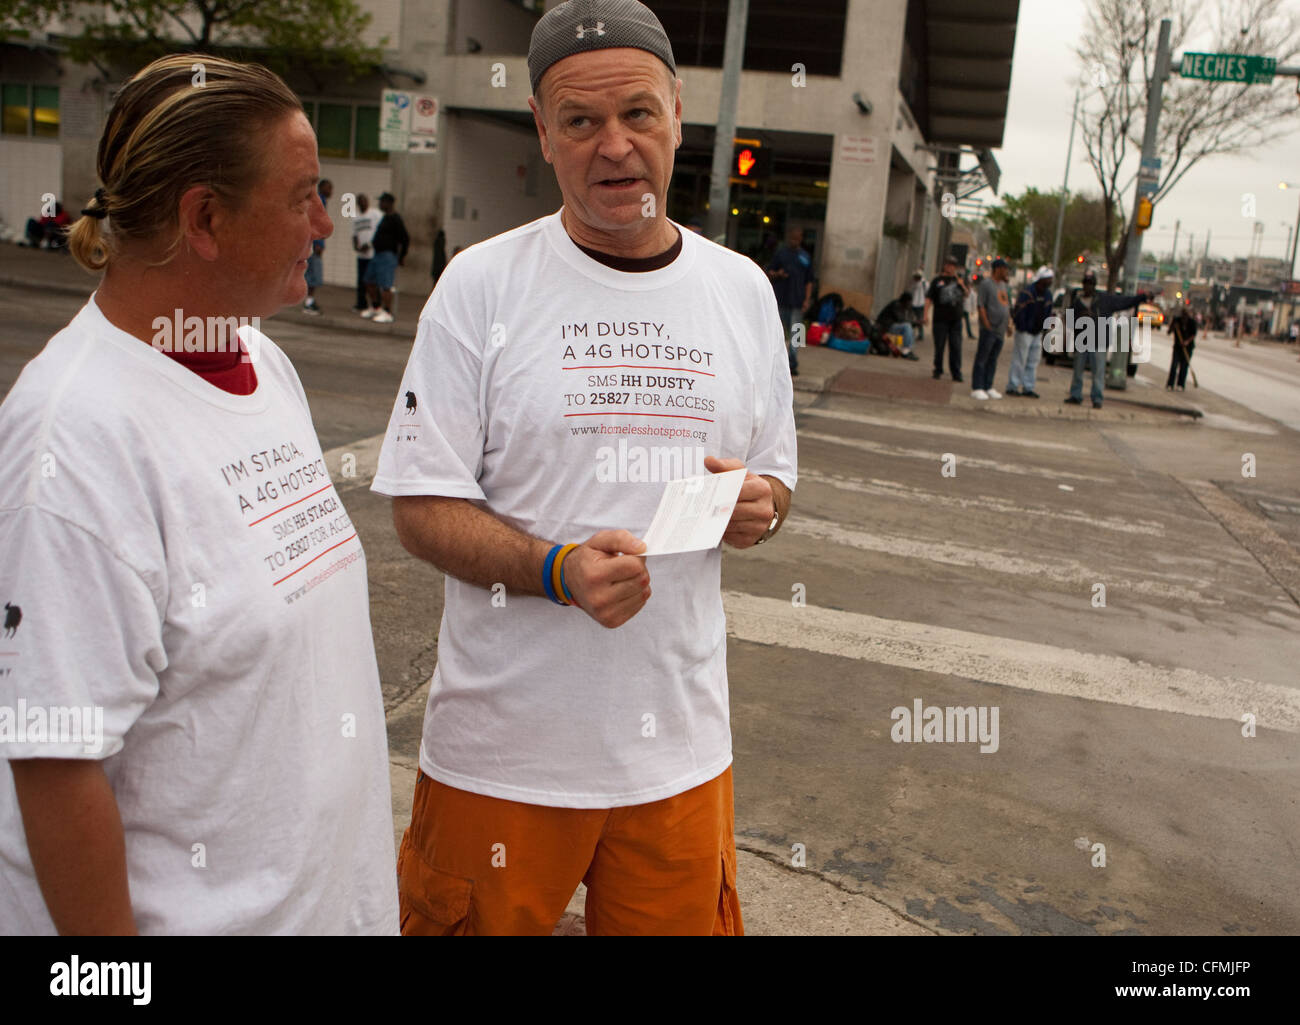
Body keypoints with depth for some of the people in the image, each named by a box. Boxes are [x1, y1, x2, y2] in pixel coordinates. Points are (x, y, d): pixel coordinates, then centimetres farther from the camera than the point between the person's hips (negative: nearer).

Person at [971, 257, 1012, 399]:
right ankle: (977, 388, -3)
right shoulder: (986, 284, -8)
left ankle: (988, 387, 16)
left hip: (1000, 330, 8)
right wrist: (987, 325, -17)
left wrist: (1008, 324, 17)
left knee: (992, 360, 11)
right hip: (989, 329, -8)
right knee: (982, 359, -5)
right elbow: (981, 306, -14)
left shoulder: (1003, 285, 18)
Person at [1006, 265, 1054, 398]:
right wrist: (1022, 328, -16)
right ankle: (1012, 387, 0)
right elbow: (1019, 312, -17)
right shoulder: (1027, 293, -15)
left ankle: (1028, 388, 14)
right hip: (1025, 332, -8)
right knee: (1019, 360, -6)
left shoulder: (1048, 294, 10)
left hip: (1038, 333, 8)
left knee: (1033, 362, 8)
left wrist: (1044, 326, 3)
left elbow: (1048, 312, 17)